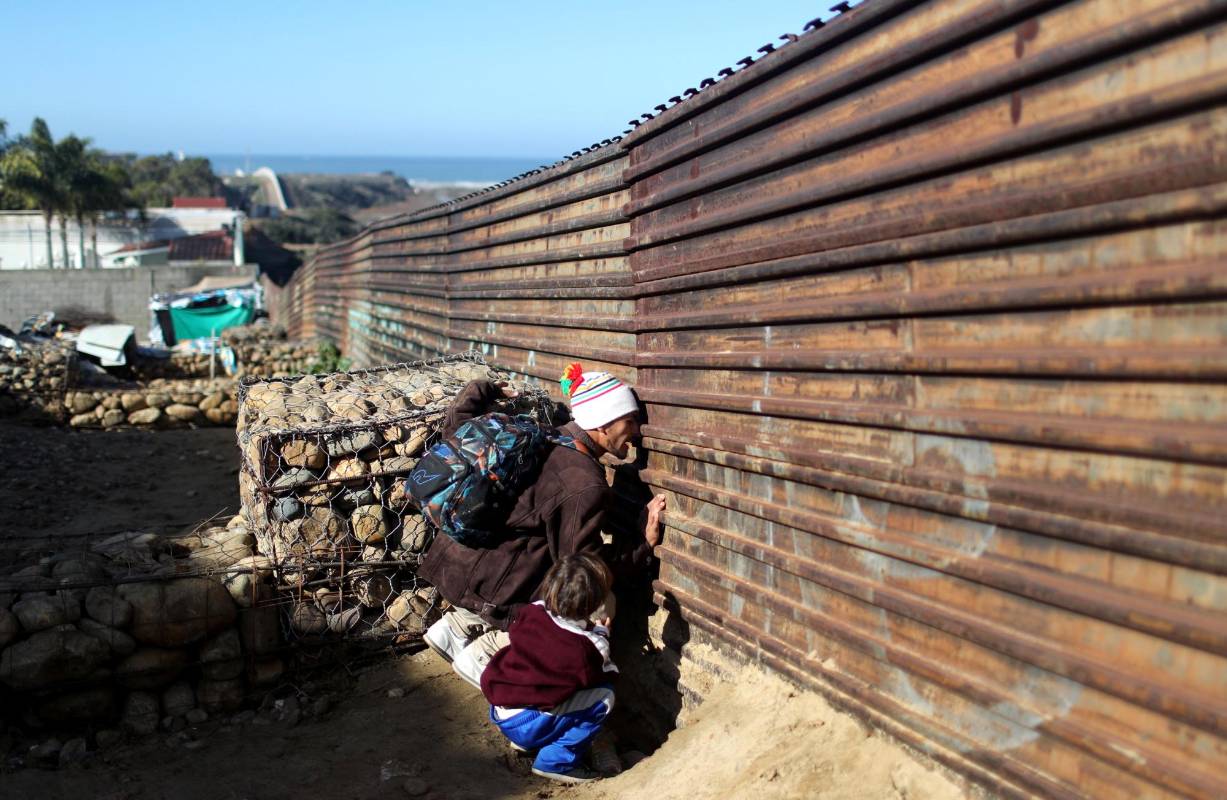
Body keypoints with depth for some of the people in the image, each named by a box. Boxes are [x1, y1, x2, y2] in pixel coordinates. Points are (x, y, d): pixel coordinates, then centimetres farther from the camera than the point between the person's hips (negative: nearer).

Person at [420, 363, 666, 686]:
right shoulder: (586, 485, -19)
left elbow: (457, 427, 10)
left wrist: (484, 391, 25)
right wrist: (645, 545, -9)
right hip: (487, 583, -9)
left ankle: (457, 626, 20)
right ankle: (483, 653, 2)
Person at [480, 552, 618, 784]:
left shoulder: (530, 613, -7)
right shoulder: (589, 647, -21)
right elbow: (596, 677, 0)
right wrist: (601, 634, 14)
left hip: (498, 713, 7)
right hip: (526, 726, -7)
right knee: (603, 695, -9)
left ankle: (523, 740, 19)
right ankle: (556, 762, -4)